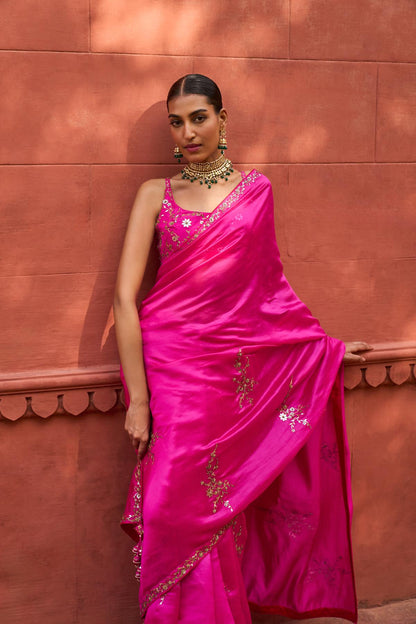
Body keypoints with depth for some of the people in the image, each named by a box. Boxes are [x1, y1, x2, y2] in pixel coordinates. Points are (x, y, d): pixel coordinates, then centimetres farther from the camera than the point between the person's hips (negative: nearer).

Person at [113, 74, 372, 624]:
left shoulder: (256, 188, 9)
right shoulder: (156, 195, 4)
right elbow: (125, 297, -3)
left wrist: (324, 345, 18)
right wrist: (138, 398, -10)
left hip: (241, 370, 1)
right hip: (173, 367, -1)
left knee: (222, 511, 3)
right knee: (184, 513, -2)